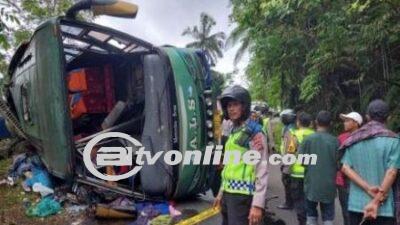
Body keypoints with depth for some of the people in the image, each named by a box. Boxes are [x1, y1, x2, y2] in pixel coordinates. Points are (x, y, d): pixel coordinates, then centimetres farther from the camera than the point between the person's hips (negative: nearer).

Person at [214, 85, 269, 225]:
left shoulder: (254, 132, -10)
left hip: (242, 196, -8)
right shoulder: (233, 131, 14)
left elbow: (262, 171, -15)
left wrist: (258, 204, -19)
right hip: (229, 194, 8)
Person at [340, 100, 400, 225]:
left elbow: (345, 168, -3)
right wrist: (376, 202, -12)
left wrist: (368, 188, -9)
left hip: (356, 204, 3)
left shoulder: (354, 139, 4)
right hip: (383, 208, -3)